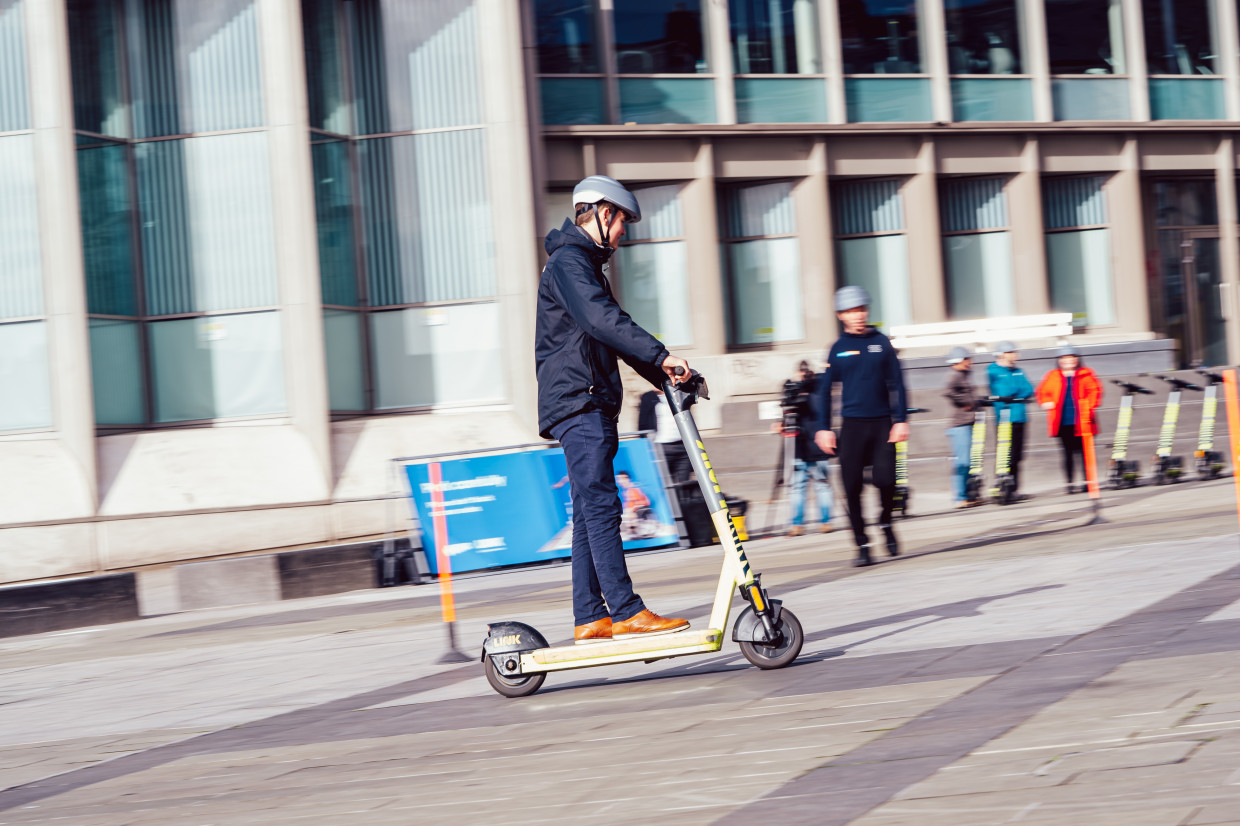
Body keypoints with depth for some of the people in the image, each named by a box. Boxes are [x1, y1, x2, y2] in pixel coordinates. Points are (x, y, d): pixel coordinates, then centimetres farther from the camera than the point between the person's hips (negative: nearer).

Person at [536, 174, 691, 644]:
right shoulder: (568, 261, -8)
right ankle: (625, 612, -20)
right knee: (601, 505, -15)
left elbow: (612, 333, 27)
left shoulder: (585, 265, 26)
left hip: (590, 407, 11)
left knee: (591, 512, 8)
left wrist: (667, 378, 20)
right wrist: (660, 356, -30)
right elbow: (603, 320, -24)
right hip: (577, 402, -11)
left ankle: (590, 618, 8)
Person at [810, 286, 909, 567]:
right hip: (852, 425, 0)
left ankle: (886, 522, 19)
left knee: (885, 478, -12)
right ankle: (862, 546, 6)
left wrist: (901, 419, 0)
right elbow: (823, 390, 8)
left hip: (882, 423, 0)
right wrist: (822, 428, 3)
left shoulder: (881, 343, 5)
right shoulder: (838, 349, 5)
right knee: (852, 487, -4)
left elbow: (896, 383, 7)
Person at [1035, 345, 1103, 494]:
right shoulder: (1053, 376, 9)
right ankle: (1069, 483, 8)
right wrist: (1047, 403, -4)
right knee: (1068, 453, 4)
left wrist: (1089, 405, -12)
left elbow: (1095, 390, 1)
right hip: (1063, 422, 1)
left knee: (1084, 451, 0)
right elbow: (1042, 392, 15)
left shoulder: (1086, 375, 5)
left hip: (1081, 421, -1)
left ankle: (1088, 481, 6)